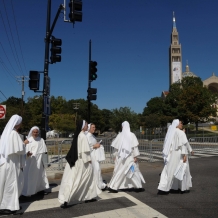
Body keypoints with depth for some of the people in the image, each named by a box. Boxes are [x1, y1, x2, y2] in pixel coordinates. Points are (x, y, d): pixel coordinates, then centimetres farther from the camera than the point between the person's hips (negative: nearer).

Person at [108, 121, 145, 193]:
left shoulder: (120, 135, -3)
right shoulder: (132, 135, -6)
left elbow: (116, 146, 0)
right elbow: (135, 146, -8)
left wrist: (116, 155, 9)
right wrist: (135, 156, -5)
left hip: (121, 157, 1)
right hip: (129, 157, -1)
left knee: (119, 171, 10)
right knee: (134, 170, 12)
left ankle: (113, 187, 8)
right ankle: (138, 186, 16)